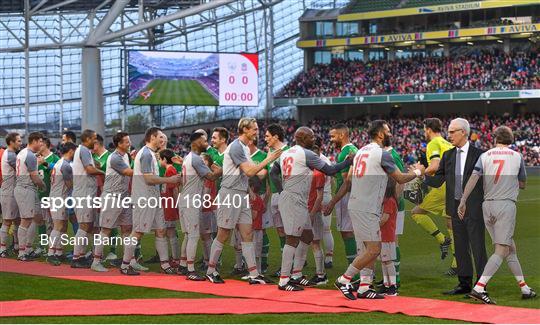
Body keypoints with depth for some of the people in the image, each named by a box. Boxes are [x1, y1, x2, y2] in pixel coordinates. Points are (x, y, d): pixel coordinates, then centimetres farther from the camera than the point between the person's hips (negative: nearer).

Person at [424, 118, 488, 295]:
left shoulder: (478, 154, -5)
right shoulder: (448, 156, 10)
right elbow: (437, 181, 7)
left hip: (474, 208, -6)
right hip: (455, 208, 6)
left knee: (478, 247, -3)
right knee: (460, 247, 11)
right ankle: (465, 283, 20)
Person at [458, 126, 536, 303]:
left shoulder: (485, 156, 8)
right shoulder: (517, 157, 7)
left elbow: (473, 177, -7)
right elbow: (522, 184, 17)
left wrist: (463, 200, -11)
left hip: (487, 205, 4)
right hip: (506, 205, -4)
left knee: (510, 248, 14)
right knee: (502, 250, -9)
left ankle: (524, 288, 19)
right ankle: (479, 288, -24)